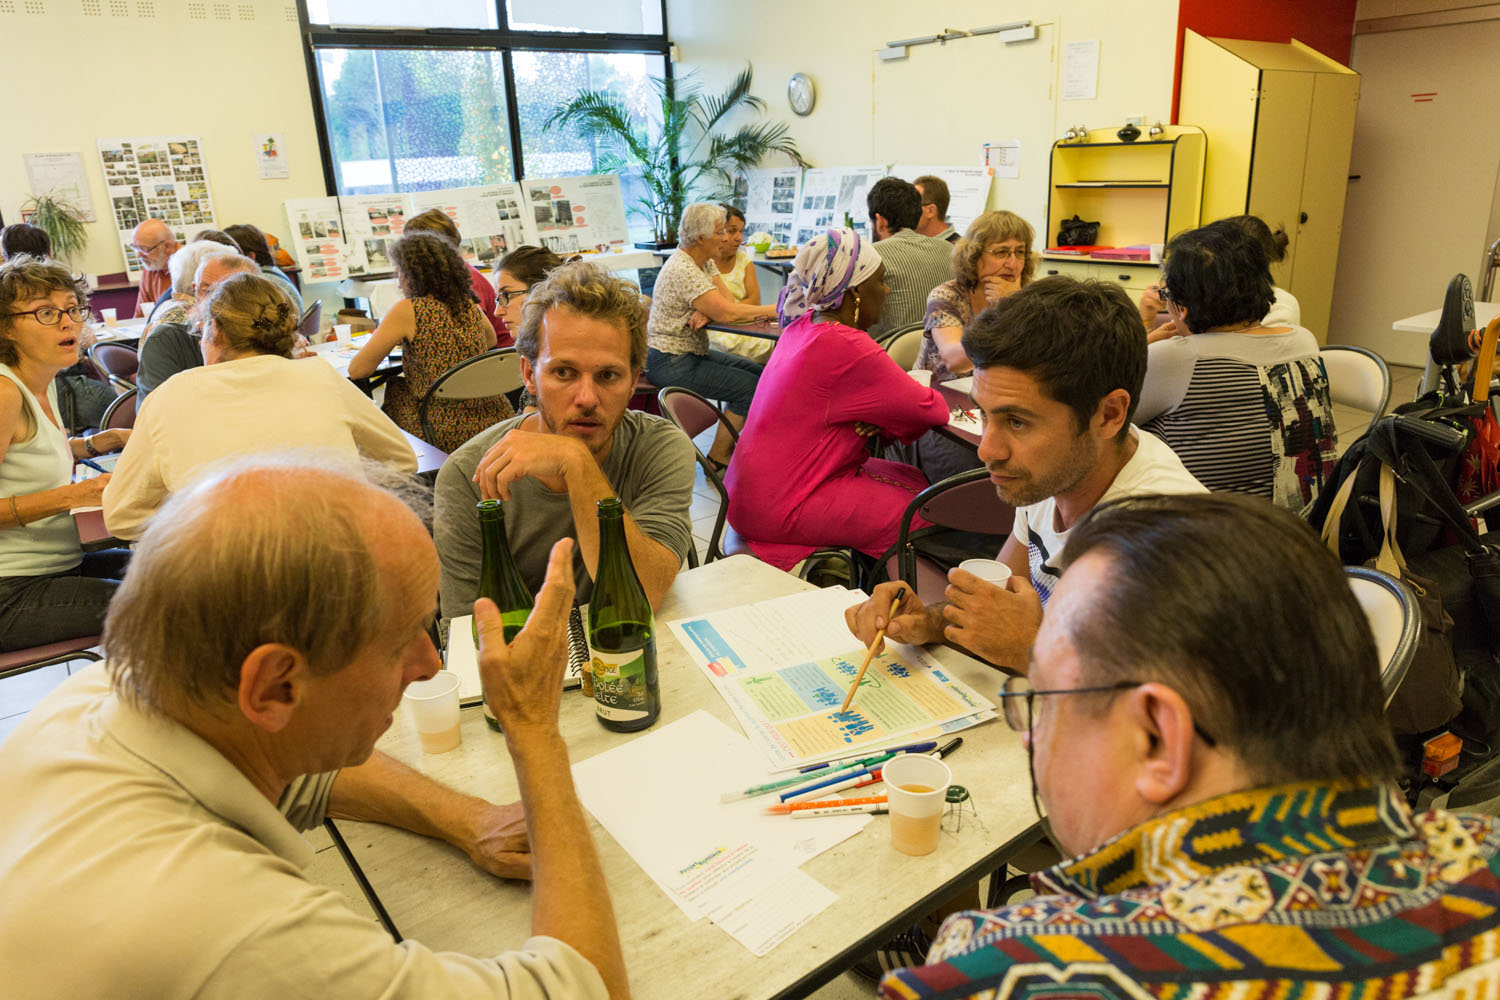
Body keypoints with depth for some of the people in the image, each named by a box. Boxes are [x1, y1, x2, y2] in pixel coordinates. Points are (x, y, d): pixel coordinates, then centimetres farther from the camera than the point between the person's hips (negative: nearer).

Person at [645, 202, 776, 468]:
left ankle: (732, 443, 17)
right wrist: (776, 309, -21)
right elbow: (725, 313, -29)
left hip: (691, 352, 10)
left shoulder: (703, 263, 10)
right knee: (748, 386, -15)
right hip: (670, 363, -10)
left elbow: (727, 304, 2)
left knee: (756, 371, 9)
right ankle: (719, 456, -3)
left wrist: (706, 315, -22)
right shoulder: (683, 270, -23)